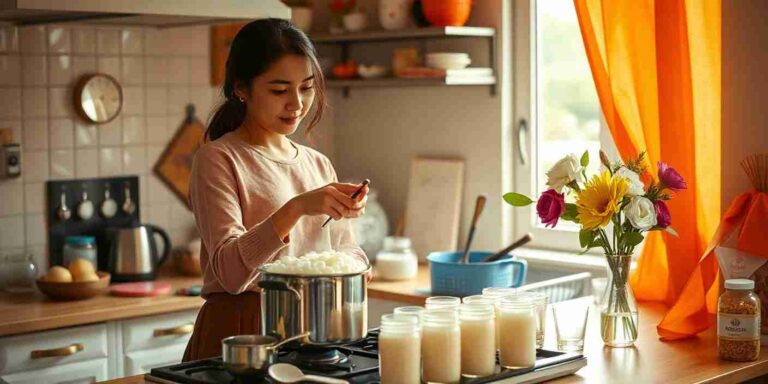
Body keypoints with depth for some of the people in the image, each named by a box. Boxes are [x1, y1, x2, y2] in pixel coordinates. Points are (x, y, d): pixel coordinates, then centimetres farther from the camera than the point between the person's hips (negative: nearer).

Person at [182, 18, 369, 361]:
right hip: (241, 330, -5)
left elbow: (347, 251, 13)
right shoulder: (217, 159, -7)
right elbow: (231, 271, -18)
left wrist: (346, 212, -8)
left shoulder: (318, 164, 11)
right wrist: (296, 208, -29)